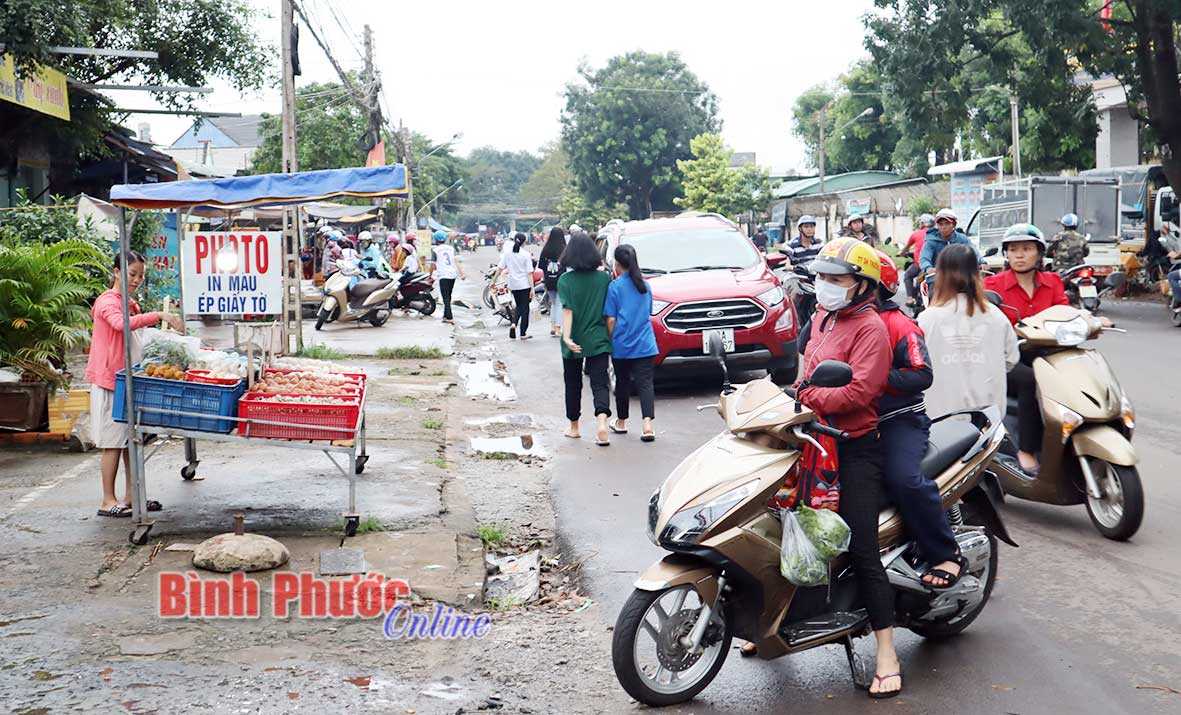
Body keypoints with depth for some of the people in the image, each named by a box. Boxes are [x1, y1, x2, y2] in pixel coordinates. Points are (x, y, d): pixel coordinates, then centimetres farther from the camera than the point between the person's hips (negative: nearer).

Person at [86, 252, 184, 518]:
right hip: (109, 380, -9)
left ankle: (131, 496, 16)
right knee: (114, 442, -4)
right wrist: (158, 316, -38)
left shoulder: (131, 304, 18)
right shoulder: (108, 301, -11)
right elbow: (121, 323, -34)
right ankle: (108, 501, 2)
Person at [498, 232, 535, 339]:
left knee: (519, 306, 20)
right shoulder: (526, 254, -10)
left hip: (513, 284, 3)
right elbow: (529, 273, -10)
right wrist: (532, 288, -7)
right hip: (524, 284, -3)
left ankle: (513, 323, -4)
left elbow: (501, 268, 0)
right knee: (525, 307, 6)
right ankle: (523, 333, 8)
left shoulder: (507, 253, -2)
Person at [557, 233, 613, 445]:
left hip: (575, 343, -1)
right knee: (600, 382, 0)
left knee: (573, 384, 15)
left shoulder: (566, 280, -8)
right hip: (599, 340, 1)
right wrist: (610, 336, 11)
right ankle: (602, 420, -24)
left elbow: (567, 310, -18)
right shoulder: (604, 278, -2)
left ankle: (574, 426, 27)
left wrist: (567, 336, -24)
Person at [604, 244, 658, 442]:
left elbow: (611, 319, -7)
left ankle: (621, 422, 26)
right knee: (645, 383, -3)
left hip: (621, 344, -2)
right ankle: (648, 424, -18)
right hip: (644, 344, 3)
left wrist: (609, 341, 2)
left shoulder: (615, 286, -7)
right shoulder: (645, 285, 8)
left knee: (622, 382, 12)